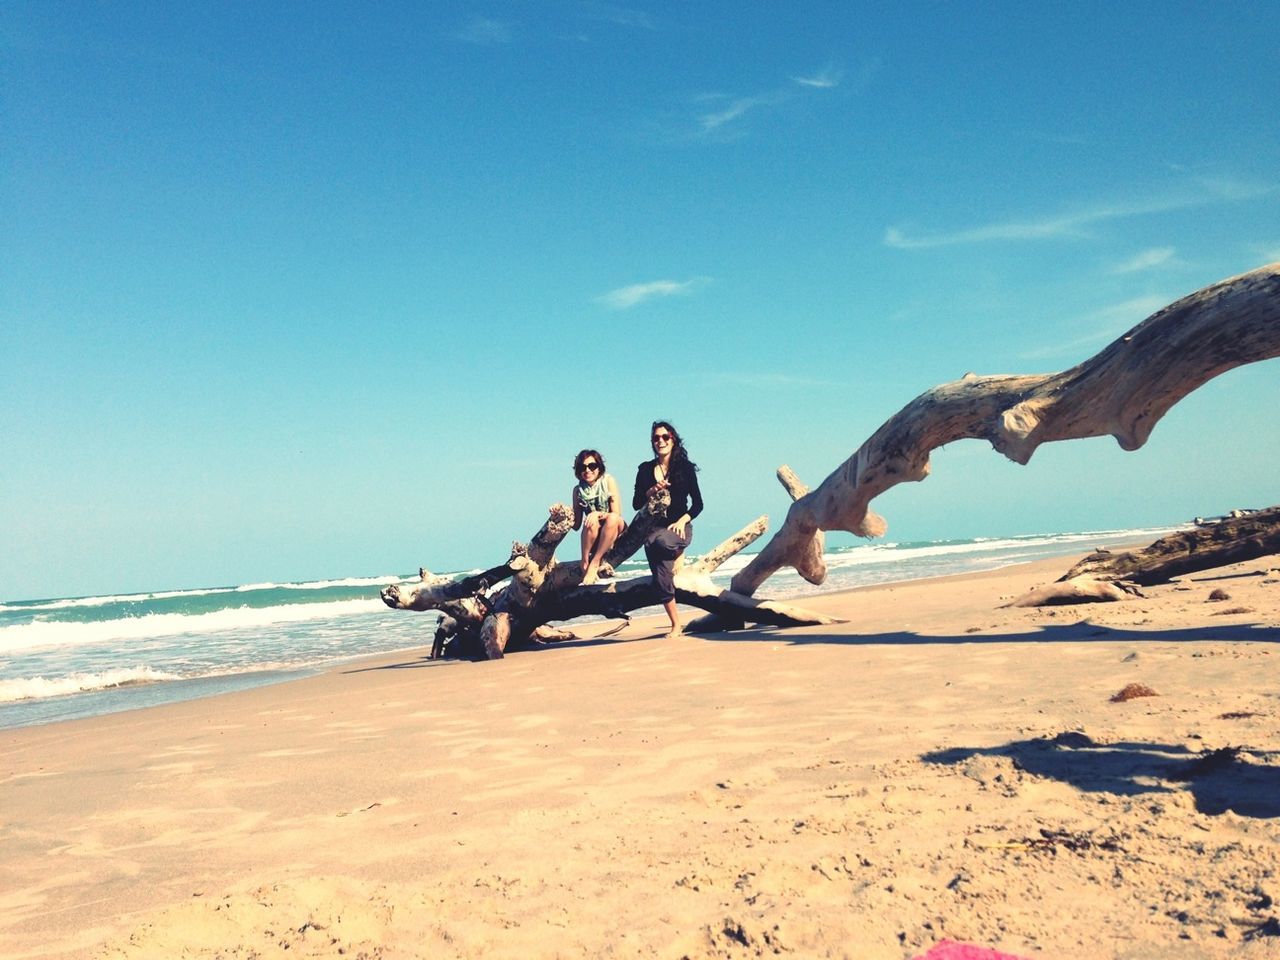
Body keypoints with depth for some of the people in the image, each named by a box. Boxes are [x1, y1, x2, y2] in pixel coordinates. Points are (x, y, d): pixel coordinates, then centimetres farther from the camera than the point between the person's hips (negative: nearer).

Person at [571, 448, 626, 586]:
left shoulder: (608, 481, -5)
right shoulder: (578, 490, 2)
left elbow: (617, 514, -10)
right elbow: (576, 525, 3)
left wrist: (599, 514, -28)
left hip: (615, 533, -1)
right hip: (595, 540, 1)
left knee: (613, 518, -33)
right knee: (591, 522, -31)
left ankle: (594, 563, -26)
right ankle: (585, 562, -19)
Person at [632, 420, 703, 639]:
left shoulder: (685, 467, 3)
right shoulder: (645, 470, 8)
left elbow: (697, 504, 3)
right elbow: (636, 504, 6)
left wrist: (683, 520, -13)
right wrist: (652, 491, -10)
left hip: (679, 526, -2)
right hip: (654, 527, 2)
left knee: (661, 541, -37)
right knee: (662, 580, -10)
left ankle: (676, 556, 0)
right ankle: (676, 625, 3)